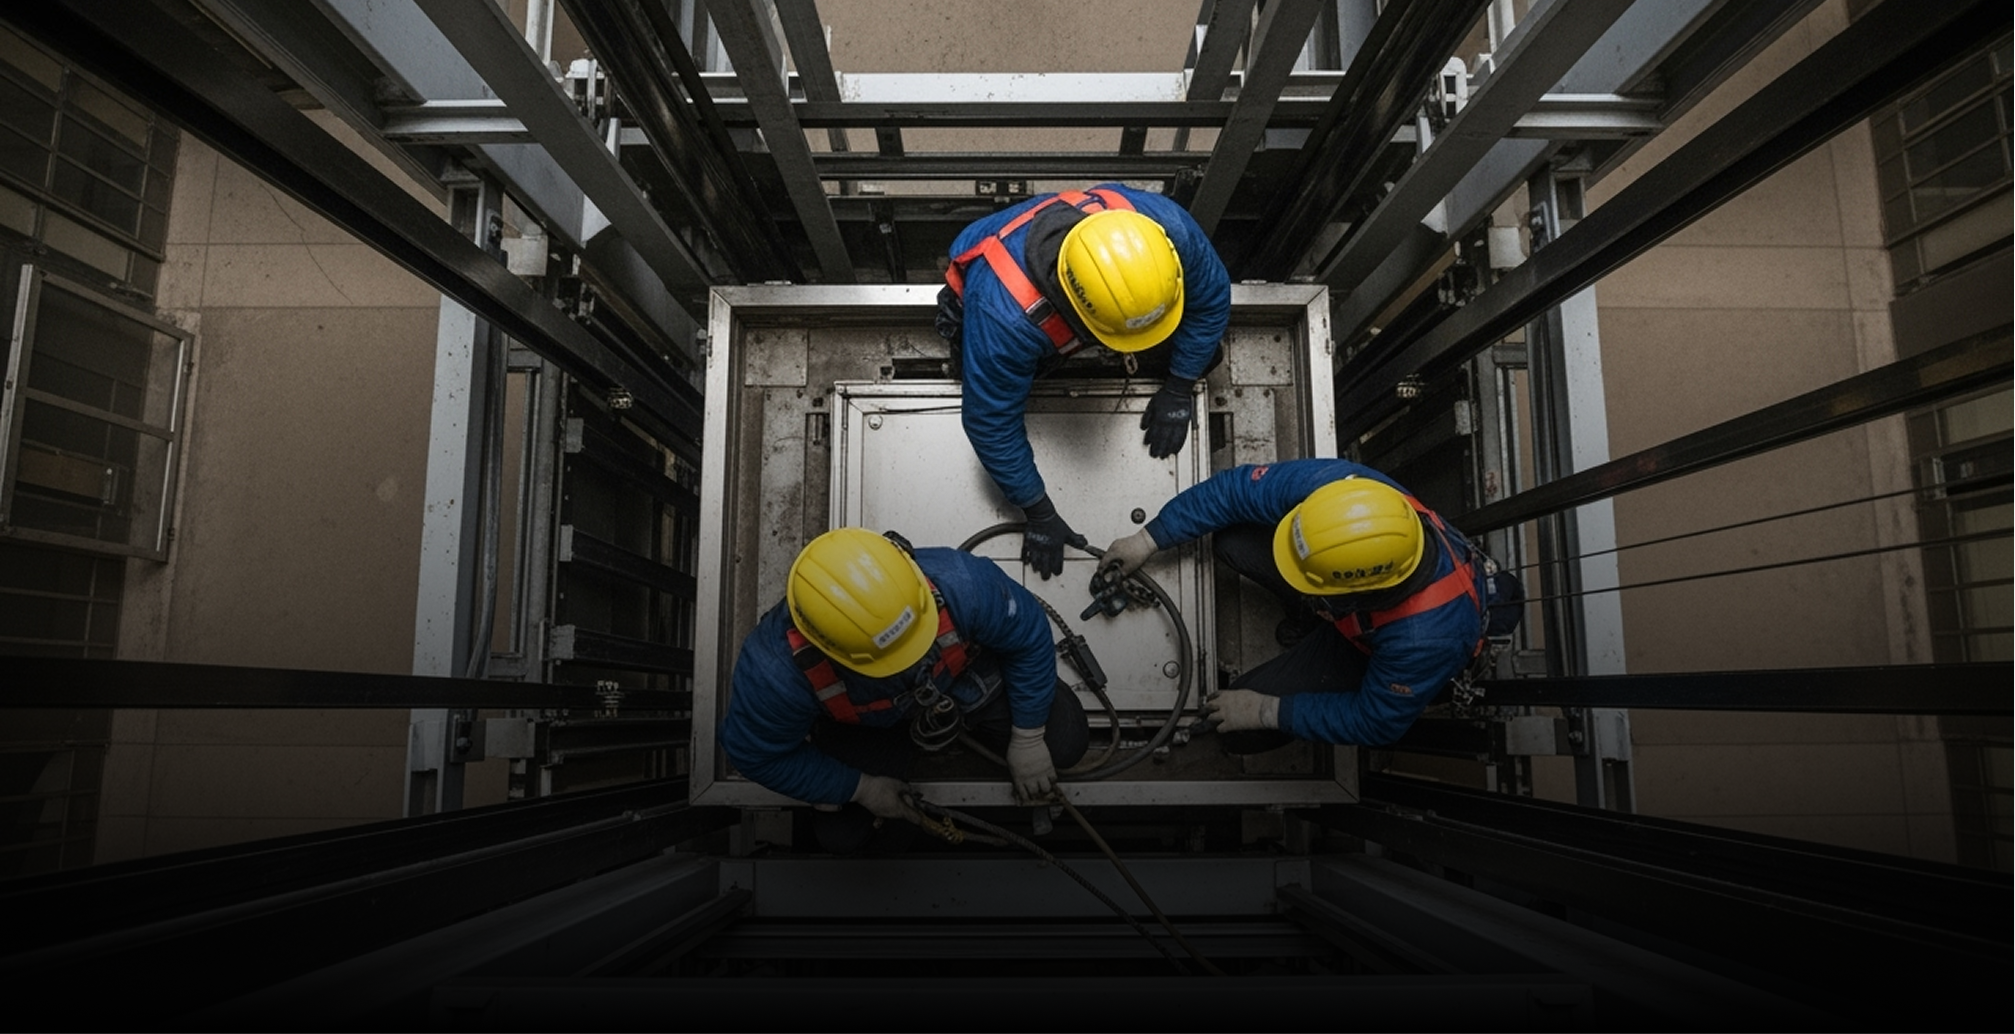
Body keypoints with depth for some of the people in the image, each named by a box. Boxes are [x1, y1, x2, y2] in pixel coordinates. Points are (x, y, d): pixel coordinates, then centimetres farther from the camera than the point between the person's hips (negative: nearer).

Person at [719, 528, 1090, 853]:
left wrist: (1028, 740, -14)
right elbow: (757, 754, -21)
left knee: (1065, 744, -5)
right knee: (840, 833, -10)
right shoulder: (776, 670, -43)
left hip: (963, 671, 1)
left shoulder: (959, 585, -43)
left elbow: (1029, 634, -21)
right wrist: (860, 789, -15)